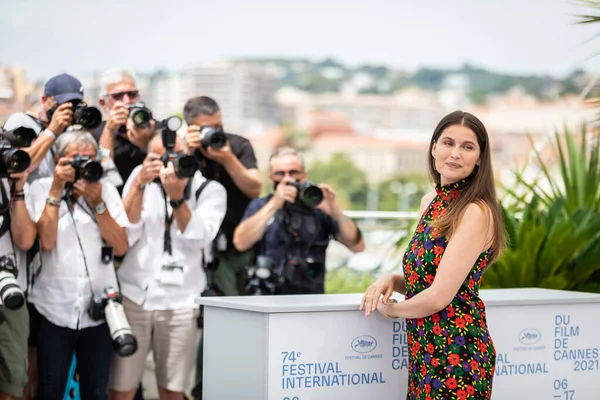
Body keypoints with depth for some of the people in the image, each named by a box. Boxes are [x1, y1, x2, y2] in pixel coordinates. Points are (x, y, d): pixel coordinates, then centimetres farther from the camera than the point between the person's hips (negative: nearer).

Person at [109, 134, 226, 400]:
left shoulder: (211, 191, 2)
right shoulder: (141, 178, 4)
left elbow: (199, 240, -12)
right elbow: (125, 236, -6)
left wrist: (177, 196, -22)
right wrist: (139, 184, -15)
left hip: (180, 302, 0)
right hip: (134, 296, 0)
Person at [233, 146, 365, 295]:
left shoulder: (318, 207, 7)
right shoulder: (259, 206, 8)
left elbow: (357, 246, 0)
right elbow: (240, 243, -11)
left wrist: (336, 212, -16)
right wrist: (274, 205, -17)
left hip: (312, 297, 1)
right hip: (267, 299, -1)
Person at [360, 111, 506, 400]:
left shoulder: (476, 212, -16)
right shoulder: (430, 202, 9)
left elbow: (439, 295, -20)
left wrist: (393, 309, -3)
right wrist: (391, 281, 0)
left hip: (456, 353, -8)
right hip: (425, 352, 8)